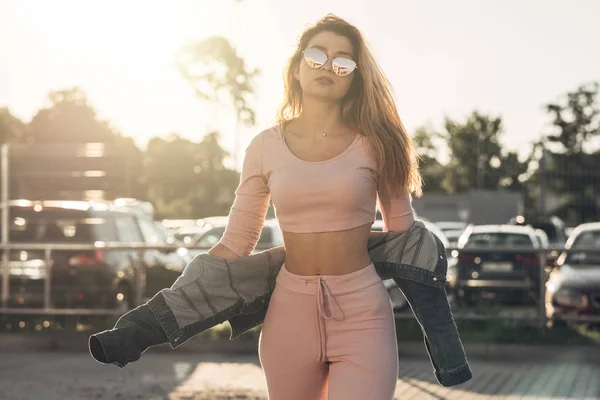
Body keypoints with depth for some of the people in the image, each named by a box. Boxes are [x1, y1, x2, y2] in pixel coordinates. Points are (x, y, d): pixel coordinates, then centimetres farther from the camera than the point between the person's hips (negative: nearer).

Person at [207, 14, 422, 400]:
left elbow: (402, 234, 9)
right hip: (289, 312, 2)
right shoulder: (265, 147, 3)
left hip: (362, 315, -2)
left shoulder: (374, 144, 0)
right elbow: (235, 244, 5)